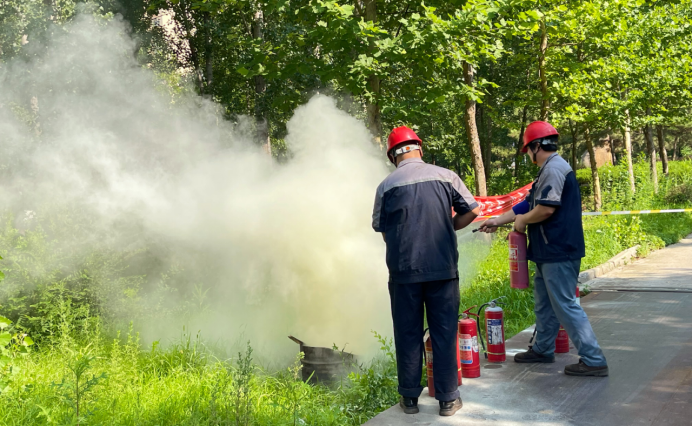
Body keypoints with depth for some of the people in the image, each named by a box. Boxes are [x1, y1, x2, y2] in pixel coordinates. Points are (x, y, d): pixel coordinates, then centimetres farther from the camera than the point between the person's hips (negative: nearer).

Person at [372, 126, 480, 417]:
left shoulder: (387, 186, -2)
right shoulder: (445, 176, 0)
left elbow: (383, 231, 4)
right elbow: (472, 211, 3)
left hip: (404, 271, 0)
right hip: (443, 268, 0)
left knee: (408, 335, 11)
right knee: (444, 333, 8)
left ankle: (410, 398, 18)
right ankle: (448, 398, 14)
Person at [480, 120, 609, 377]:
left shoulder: (554, 169, -16)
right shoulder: (550, 170, 18)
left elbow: (546, 209, -25)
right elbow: (528, 205, 23)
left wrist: (523, 220, -7)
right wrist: (498, 221, 25)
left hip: (558, 251, -11)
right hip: (549, 251, 11)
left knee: (566, 306, -7)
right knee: (544, 305, 20)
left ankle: (594, 361, -3)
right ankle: (543, 350, 33)